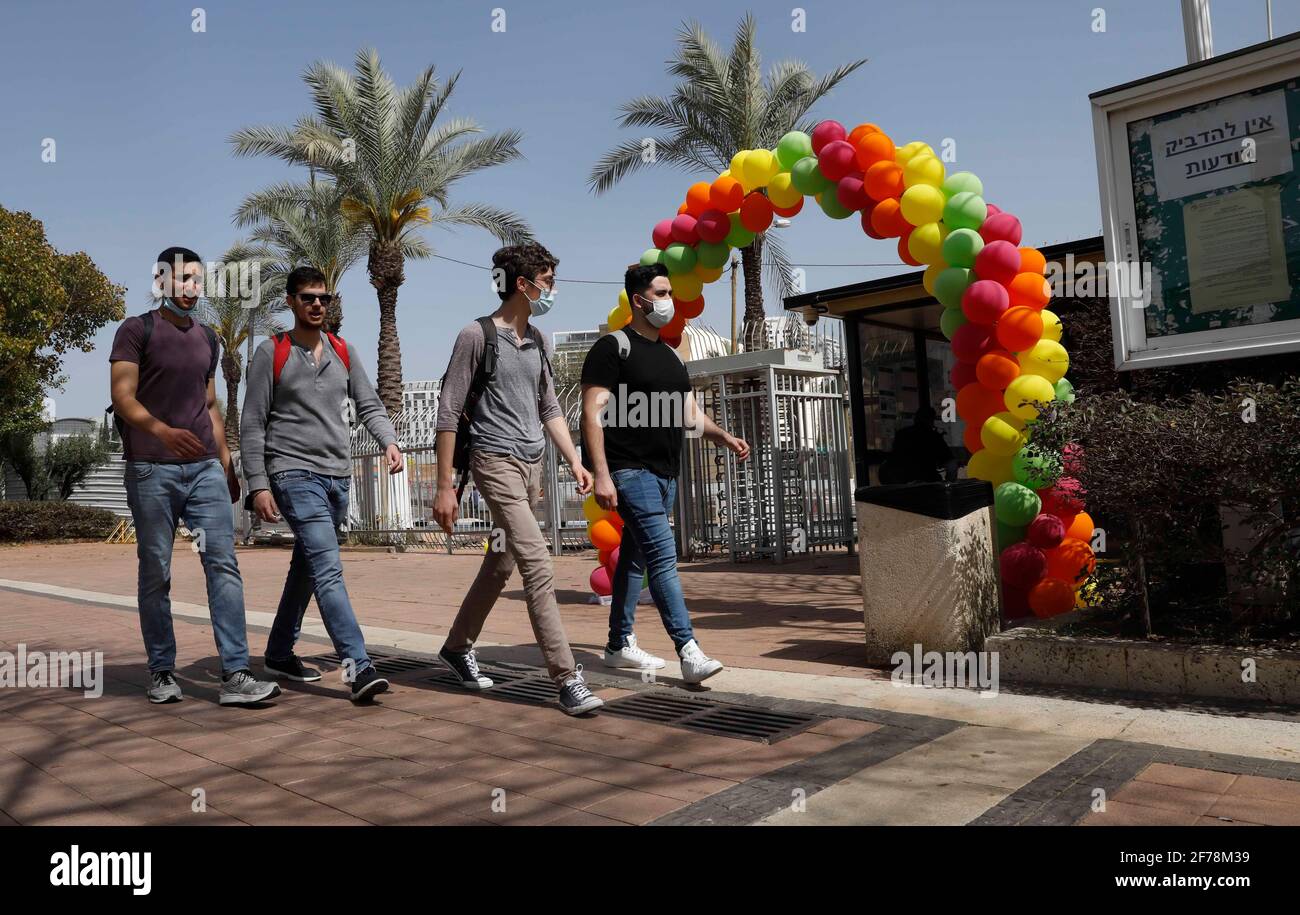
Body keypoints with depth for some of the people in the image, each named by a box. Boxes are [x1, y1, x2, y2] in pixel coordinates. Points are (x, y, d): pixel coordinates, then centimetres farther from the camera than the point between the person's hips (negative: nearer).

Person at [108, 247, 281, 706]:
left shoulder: (206, 338, 18)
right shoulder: (136, 330, 2)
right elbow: (123, 398, -9)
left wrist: (227, 464, 18)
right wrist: (162, 431, -28)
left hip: (205, 469, 4)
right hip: (152, 470, -4)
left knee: (223, 564, -7)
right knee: (156, 573, 3)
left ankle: (235, 675, -9)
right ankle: (161, 672, 16)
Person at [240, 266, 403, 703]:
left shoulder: (343, 351, 12)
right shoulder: (271, 353, -1)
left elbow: (368, 405, 9)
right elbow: (252, 425, -2)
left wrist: (389, 442, -11)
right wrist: (259, 485, -9)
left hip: (338, 476, 6)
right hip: (295, 473, -6)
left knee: (307, 568, 15)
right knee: (328, 568, -16)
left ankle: (279, 653, 30)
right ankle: (358, 665, -20)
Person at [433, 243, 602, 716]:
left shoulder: (536, 340, 14)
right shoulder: (477, 336, -7)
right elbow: (448, 412, -8)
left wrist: (575, 462, 9)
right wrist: (445, 486, -11)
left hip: (532, 463, 8)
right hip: (496, 462, -8)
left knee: (500, 566, 16)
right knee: (538, 566, -15)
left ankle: (458, 646, 35)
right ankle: (568, 680, -12)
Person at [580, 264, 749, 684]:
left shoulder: (671, 355, 19)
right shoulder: (613, 347, -6)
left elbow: (690, 413, 21)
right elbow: (593, 413, -12)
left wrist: (724, 437, 3)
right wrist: (601, 475, -21)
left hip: (666, 473, 8)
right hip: (631, 471, -8)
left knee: (635, 556, 13)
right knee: (664, 555, -15)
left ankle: (620, 644, 22)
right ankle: (690, 653, -17)